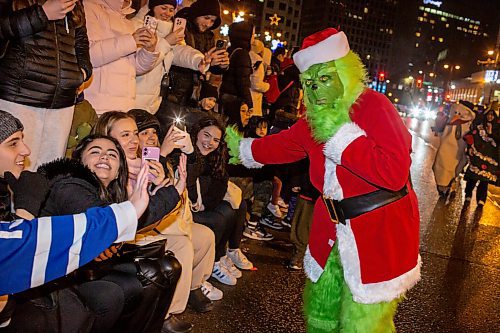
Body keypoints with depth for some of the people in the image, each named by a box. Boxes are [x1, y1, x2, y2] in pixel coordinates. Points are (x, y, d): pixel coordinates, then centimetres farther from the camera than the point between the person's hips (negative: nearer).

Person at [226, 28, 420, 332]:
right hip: (334, 234, 7)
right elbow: (282, 145, 22)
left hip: (380, 235, -6)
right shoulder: (315, 120, 4)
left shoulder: (373, 105, -18)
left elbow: (395, 172, -29)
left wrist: (339, 134, -24)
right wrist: (243, 149, 31)